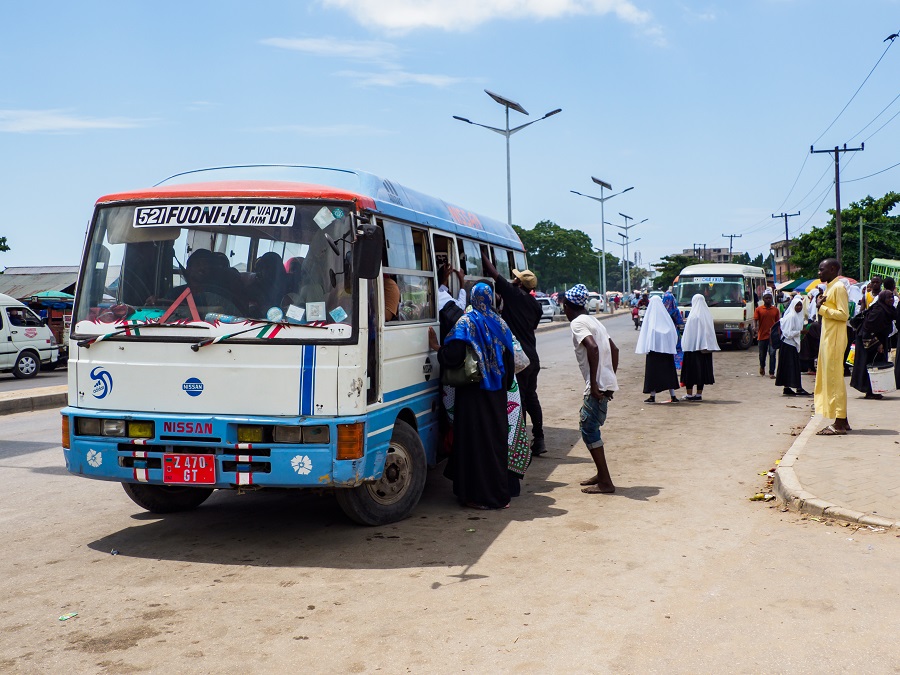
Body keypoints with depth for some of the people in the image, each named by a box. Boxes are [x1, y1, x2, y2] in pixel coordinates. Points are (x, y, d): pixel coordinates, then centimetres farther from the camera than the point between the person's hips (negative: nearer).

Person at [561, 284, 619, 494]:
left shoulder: (577, 323, -9)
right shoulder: (594, 321, 18)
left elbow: (592, 347, -25)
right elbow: (614, 349, 20)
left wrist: (593, 383, -22)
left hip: (597, 386, -9)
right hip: (607, 383, 9)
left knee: (589, 429, -3)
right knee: (589, 427, 18)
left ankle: (605, 482, -1)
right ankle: (601, 474, 26)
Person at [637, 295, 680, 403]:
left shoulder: (649, 317, -5)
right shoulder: (666, 316, 3)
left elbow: (645, 333, -6)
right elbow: (674, 334, 6)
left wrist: (645, 349, -3)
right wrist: (672, 347, 14)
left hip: (653, 347, -3)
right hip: (666, 349, 3)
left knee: (653, 371, 2)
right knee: (668, 371, 9)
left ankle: (653, 396, 1)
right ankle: (673, 396, 8)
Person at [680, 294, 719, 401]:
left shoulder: (693, 316, -12)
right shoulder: (708, 316, 5)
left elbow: (688, 333, -12)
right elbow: (711, 333, 9)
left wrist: (684, 345, -5)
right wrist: (707, 346, 14)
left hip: (693, 346, -5)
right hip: (705, 347, 6)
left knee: (691, 369, 1)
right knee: (703, 369, 9)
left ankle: (689, 394, 2)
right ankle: (699, 394, 12)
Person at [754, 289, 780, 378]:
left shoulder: (775, 310, 5)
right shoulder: (759, 309, 0)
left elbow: (777, 322, 10)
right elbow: (756, 321, -5)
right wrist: (757, 331, -20)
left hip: (772, 335, 0)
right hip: (762, 335, 0)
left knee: (772, 354, -8)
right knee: (762, 354, 13)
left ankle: (771, 373, -7)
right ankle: (762, 366, 42)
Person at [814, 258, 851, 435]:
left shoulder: (839, 288, -11)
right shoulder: (829, 288, 18)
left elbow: (843, 314, -19)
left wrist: (822, 308, -15)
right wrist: (821, 305, 3)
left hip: (835, 339, -10)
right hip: (827, 338, 10)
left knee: (834, 379, -9)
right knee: (830, 379, 11)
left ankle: (839, 424, -7)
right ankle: (842, 421, 16)